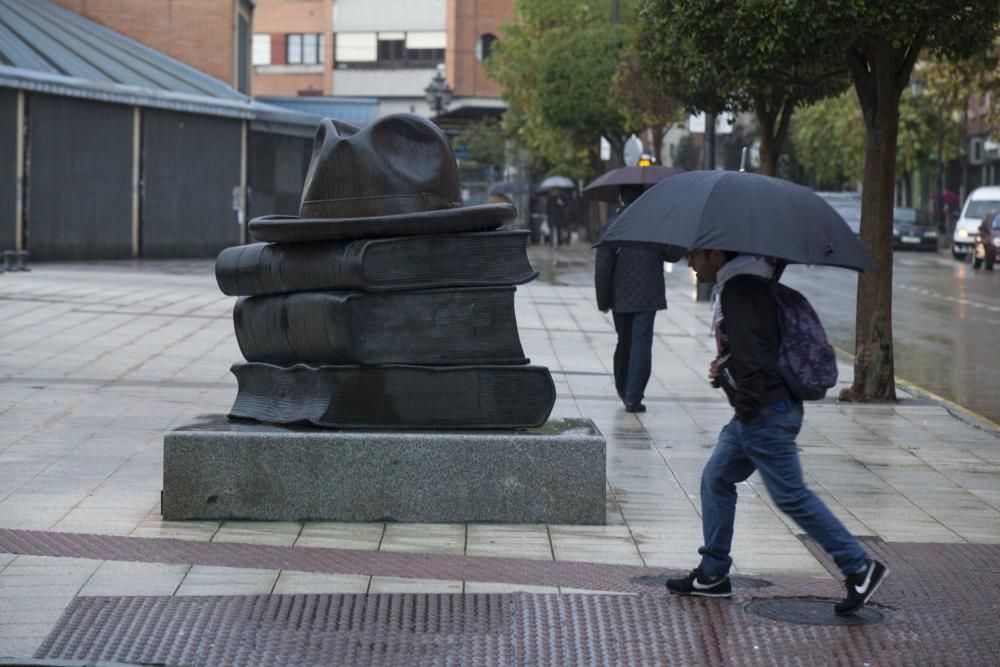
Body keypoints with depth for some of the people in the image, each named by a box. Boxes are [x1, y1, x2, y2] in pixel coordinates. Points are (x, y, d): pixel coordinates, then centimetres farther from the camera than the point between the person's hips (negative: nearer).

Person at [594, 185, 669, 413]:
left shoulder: (611, 225, -4)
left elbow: (603, 267, -5)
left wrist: (603, 300, 2)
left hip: (621, 297, 2)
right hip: (647, 296, -2)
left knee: (624, 343, 18)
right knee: (641, 344, -3)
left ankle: (624, 391, 29)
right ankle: (633, 397, -10)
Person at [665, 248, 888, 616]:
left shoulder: (738, 289, -17)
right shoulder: (734, 285, 15)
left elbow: (748, 349, -25)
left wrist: (746, 405, -17)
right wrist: (723, 367, 7)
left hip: (765, 413, -11)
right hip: (757, 414, 11)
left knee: (791, 495, -6)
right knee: (716, 479, 16)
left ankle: (860, 567, -2)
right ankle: (713, 574, 22)